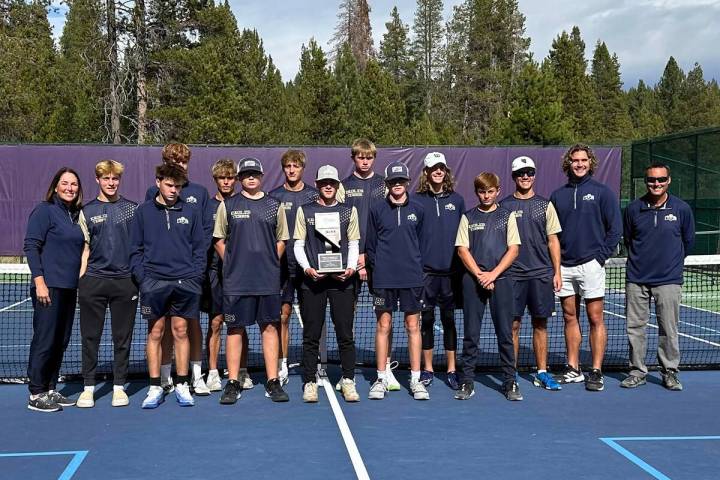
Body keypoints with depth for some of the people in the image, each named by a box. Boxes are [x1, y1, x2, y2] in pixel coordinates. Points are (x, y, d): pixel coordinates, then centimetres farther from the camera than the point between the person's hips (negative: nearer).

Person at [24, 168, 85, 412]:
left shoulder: (76, 215, 15)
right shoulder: (44, 210, -5)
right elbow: (31, 246, -10)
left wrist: (81, 281, 14)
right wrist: (39, 281, -17)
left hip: (70, 288, 7)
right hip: (49, 287, -7)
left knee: (61, 341, 10)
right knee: (44, 341, -5)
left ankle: (50, 389, 19)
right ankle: (36, 394, 3)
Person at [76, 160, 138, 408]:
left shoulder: (132, 209, 7)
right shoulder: (87, 211, 8)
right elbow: (85, 249, 9)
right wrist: (80, 280, 0)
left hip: (125, 280, 0)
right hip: (93, 281, 0)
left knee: (123, 337, 5)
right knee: (90, 336, 3)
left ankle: (119, 386, 15)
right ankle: (88, 386, 13)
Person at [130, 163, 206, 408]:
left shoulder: (191, 212, 9)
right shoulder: (144, 211, 7)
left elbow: (200, 248, 9)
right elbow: (135, 249, 7)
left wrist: (196, 276, -1)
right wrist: (141, 277, -3)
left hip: (185, 282, 1)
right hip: (153, 282, 0)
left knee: (180, 332, 5)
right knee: (155, 332, 2)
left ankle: (182, 385, 13)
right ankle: (155, 388, 9)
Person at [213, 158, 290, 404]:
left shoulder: (274, 205, 9)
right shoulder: (228, 205, 5)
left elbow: (281, 240, 14)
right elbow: (219, 241, 9)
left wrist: (270, 262, 5)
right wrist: (233, 263, 2)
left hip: (268, 279, 1)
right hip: (236, 280, -1)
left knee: (270, 327, 4)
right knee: (235, 328, 2)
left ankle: (273, 382, 11)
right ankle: (232, 383, 10)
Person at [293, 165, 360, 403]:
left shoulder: (349, 211, 12)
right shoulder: (305, 211, 9)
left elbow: (353, 244, 11)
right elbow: (298, 245, 7)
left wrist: (351, 268, -6)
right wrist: (307, 268, -9)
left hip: (342, 280, 1)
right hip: (312, 280, 0)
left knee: (345, 334, 1)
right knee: (311, 335, 3)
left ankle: (348, 381, 11)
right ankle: (310, 382, 11)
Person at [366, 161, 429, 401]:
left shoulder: (417, 210, 7)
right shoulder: (377, 210, 4)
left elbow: (421, 242, 13)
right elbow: (370, 245, 8)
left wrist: (416, 264, 9)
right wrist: (379, 267, 5)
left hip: (412, 278, 1)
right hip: (383, 279, -1)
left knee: (413, 326, 3)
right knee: (383, 325, 3)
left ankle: (416, 379, 9)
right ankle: (381, 379, 11)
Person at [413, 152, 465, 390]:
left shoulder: (456, 200, 8)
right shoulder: (417, 200, 2)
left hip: (451, 269, 1)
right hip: (425, 270, -1)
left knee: (449, 319, 5)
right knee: (426, 319, 4)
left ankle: (452, 370, 13)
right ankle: (427, 369, 15)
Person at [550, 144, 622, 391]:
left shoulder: (602, 192, 0)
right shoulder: (557, 195, 11)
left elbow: (615, 228, -1)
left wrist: (601, 255, -7)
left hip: (591, 264, -4)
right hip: (564, 266, 4)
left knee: (595, 318, -2)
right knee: (570, 317, 9)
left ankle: (596, 372, 2)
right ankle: (573, 369, 16)